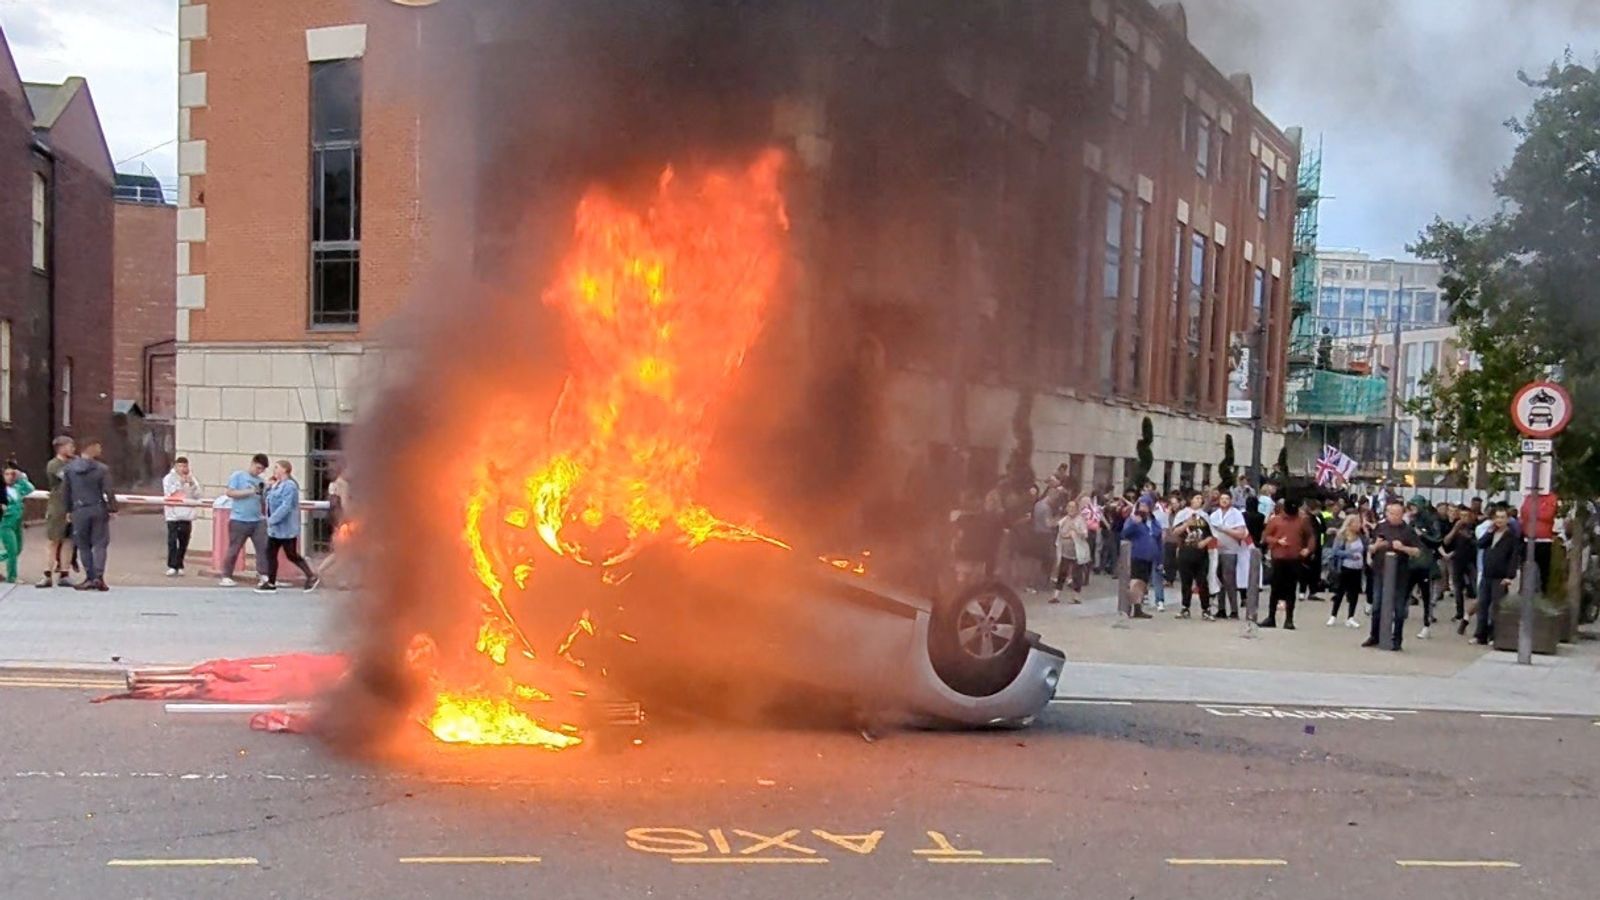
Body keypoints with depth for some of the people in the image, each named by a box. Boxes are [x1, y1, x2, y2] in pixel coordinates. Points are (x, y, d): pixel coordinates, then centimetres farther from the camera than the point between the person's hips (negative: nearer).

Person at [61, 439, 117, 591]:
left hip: (79, 511, 2)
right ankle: (98, 576, -5)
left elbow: (66, 492, 7)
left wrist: (68, 510, 14)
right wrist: (112, 508, 0)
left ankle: (90, 577, 9)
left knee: (84, 545, 10)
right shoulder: (102, 469, -9)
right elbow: (108, 492, -10)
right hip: (98, 510, -2)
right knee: (99, 544, 4)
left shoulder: (69, 469, 2)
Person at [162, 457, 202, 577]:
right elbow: (169, 492, -13)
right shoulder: (169, 478, 2)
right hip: (173, 515, -3)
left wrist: (192, 484, -11)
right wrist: (180, 482, -14)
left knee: (184, 543, 7)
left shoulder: (191, 479, 10)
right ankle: (172, 566, -8)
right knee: (172, 542, -9)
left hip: (187, 516, 3)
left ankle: (179, 566, 16)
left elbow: (197, 496, 3)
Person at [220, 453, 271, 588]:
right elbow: (229, 492, -10)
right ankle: (226, 576, 11)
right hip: (239, 520, -4)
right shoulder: (237, 476, -1)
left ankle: (263, 574, 5)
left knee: (264, 547, -2)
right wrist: (249, 492, -16)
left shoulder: (260, 481, 13)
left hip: (258, 521, 5)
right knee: (233, 550, 2)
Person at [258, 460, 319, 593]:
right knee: (270, 553, 7)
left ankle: (311, 576, 10)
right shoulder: (277, 485, 15)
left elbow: (285, 507, -25)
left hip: (287, 528, -10)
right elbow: (270, 502, 20)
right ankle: (271, 583, 11)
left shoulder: (289, 486, -17)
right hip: (275, 528, 10)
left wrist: (272, 520, -25)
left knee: (291, 555, -2)